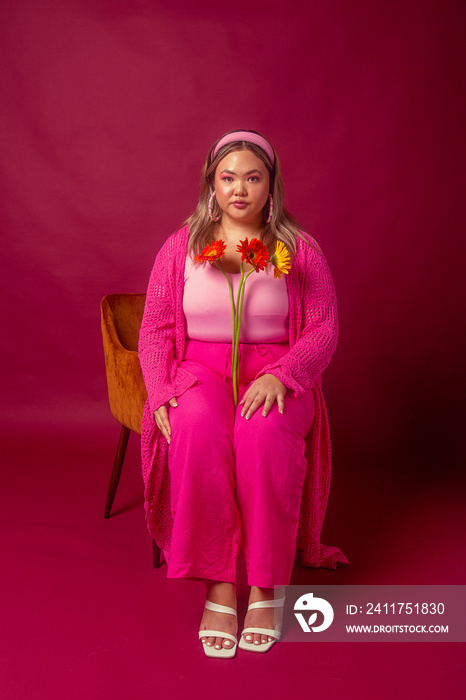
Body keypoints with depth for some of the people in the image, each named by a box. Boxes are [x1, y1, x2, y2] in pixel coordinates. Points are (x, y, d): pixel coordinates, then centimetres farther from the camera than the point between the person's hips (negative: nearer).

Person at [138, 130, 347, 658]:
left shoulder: (299, 250, 7)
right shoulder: (181, 247, 9)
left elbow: (324, 328, 1)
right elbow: (156, 328, 7)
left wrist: (279, 376, -18)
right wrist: (162, 391, -11)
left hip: (275, 372, 0)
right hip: (201, 369, 1)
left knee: (264, 432, -36)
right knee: (198, 429, -35)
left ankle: (266, 585, -21)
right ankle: (218, 585, -25)